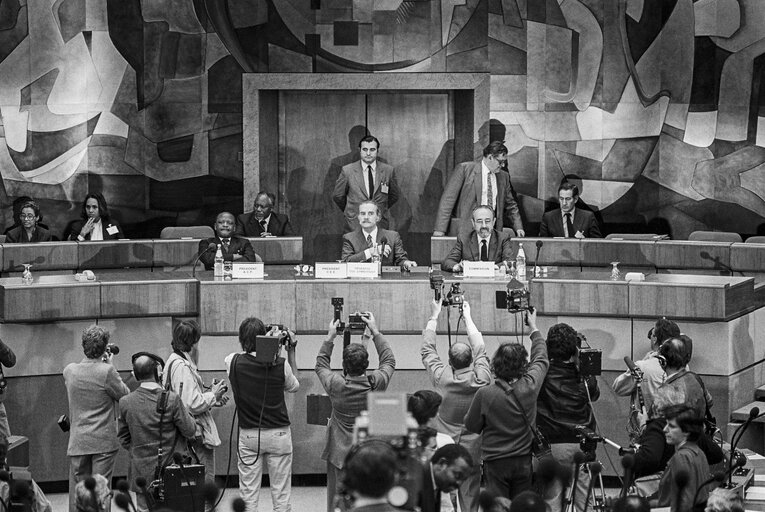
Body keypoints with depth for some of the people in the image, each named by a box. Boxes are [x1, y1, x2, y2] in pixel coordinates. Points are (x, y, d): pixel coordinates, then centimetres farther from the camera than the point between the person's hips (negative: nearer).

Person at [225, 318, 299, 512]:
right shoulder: (280, 365, -12)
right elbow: (294, 386, 9)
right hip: (279, 434, 0)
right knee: (281, 494, 5)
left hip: (248, 435, 0)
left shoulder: (233, 362, -12)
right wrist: (291, 352, 9)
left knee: (248, 493, 6)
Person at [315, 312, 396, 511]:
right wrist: (375, 332, 11)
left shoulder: (336, 386, -13)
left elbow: (321, 365, 9)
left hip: (340, 456, -1)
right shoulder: (377, 384, -11)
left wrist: (330, 337, 11)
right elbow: (389, 361, 9)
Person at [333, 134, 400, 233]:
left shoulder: (388, 170, 3)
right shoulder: (347, 170, -1)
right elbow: (337, 196, 9)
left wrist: (381, 209, 12)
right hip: (355, 224, -1)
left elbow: (394, 196, 16)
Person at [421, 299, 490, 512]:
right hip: (471, 451, 1)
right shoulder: (481, 378, -14)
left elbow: (427, 350, 0)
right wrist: (468, 317, 14)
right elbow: (479, 349, 3)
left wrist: (434, 316, 10)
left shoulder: (441, 377, -16)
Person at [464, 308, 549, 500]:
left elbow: (471, 426, -1)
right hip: (524, 461, 2)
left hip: (496, 463, -2)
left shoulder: (484, 394, -16)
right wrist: (534, 328, 25)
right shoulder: (529, 386, -10)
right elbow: (541, 360, 11)